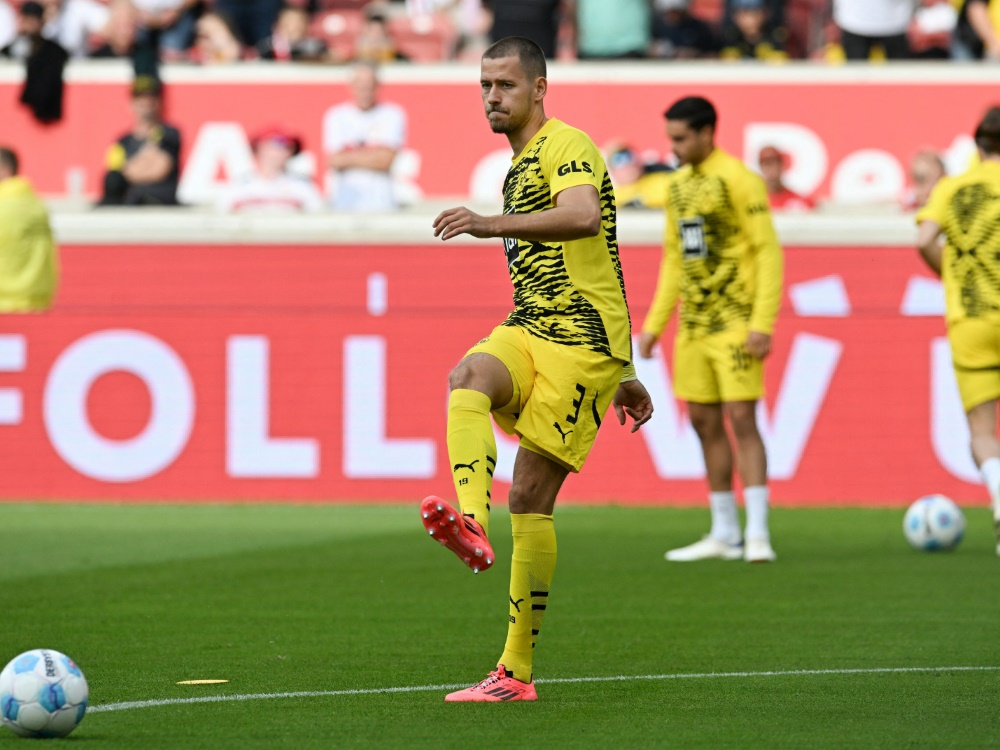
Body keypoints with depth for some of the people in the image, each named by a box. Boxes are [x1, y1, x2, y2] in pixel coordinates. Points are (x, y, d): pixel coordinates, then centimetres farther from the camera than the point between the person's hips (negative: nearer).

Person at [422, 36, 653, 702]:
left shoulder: (565, 146, -5)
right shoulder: (520, 168, 25)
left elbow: (584, 218, -29)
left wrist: (493, 225, -39)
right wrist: (622, 375, 30)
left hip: (582, 342, -8)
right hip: (529, 330, 8)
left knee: (530, 496, -10)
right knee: (469, 378, -27)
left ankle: (517, 669, -4)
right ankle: (471, 524, -51)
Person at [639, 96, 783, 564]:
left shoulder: (737, 179, -10)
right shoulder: (678, 185, 13)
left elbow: (769, 251, -12)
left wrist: (762, 324, -19)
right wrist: (654, 323, 17)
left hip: (736, 324, -8)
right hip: (694, 326, 8)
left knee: (741, 419, -11)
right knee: (705, 423, 8)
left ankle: (758, 534, -11)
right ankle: (724, 535, 15)